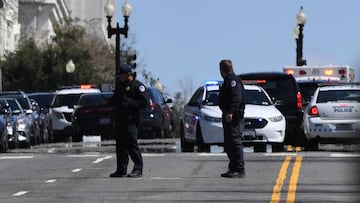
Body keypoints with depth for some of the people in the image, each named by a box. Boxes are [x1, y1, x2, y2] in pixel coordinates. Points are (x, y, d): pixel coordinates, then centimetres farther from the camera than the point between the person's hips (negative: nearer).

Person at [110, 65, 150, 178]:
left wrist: (129, 102, -18)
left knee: (132, 144, -11)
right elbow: (115, 100, 31)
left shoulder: (137, 86, -6)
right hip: (119, 119, 8)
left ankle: (138, 169, -6)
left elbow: (144, 102, -12)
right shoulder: (119, 85, 19)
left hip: (130, 121, -8)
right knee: (120, 145, 9)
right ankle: (121, 170, 14)